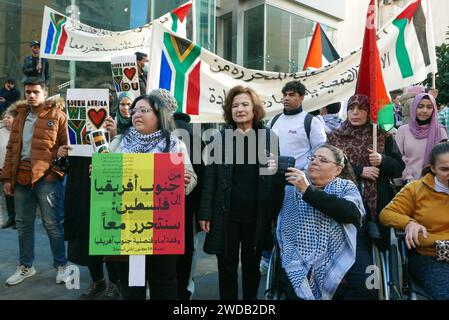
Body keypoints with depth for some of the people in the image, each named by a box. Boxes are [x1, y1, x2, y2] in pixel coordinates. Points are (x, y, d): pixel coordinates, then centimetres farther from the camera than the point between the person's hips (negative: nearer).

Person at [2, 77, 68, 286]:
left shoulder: (57, 116, -2)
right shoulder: (20, 116, 15)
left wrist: (60, 170, -12)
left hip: (47, 177, -5)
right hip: (21, 177, 6)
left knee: (52, 224, 1)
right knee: (23, 224, 13)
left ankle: (61, 266, 15)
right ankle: (26, 266, 28)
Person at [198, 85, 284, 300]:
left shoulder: (269, 137, 2)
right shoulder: (220, 138, 0)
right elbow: (209, 177, -1)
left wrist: (276, 212, 2)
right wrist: (205, 213, -5)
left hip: (257, 215, 1)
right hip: (226, 214, -1)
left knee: (252, 264, 16)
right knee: (227, 265, 9)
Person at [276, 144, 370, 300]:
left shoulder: (346, 186, 11)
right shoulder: (292, 188, 15)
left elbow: (351, 213, -10)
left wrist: (308, 190, -16)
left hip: (341, 255, 0)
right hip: (300, 258, 1)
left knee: (364, 283, -26)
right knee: (286, 279, -28)